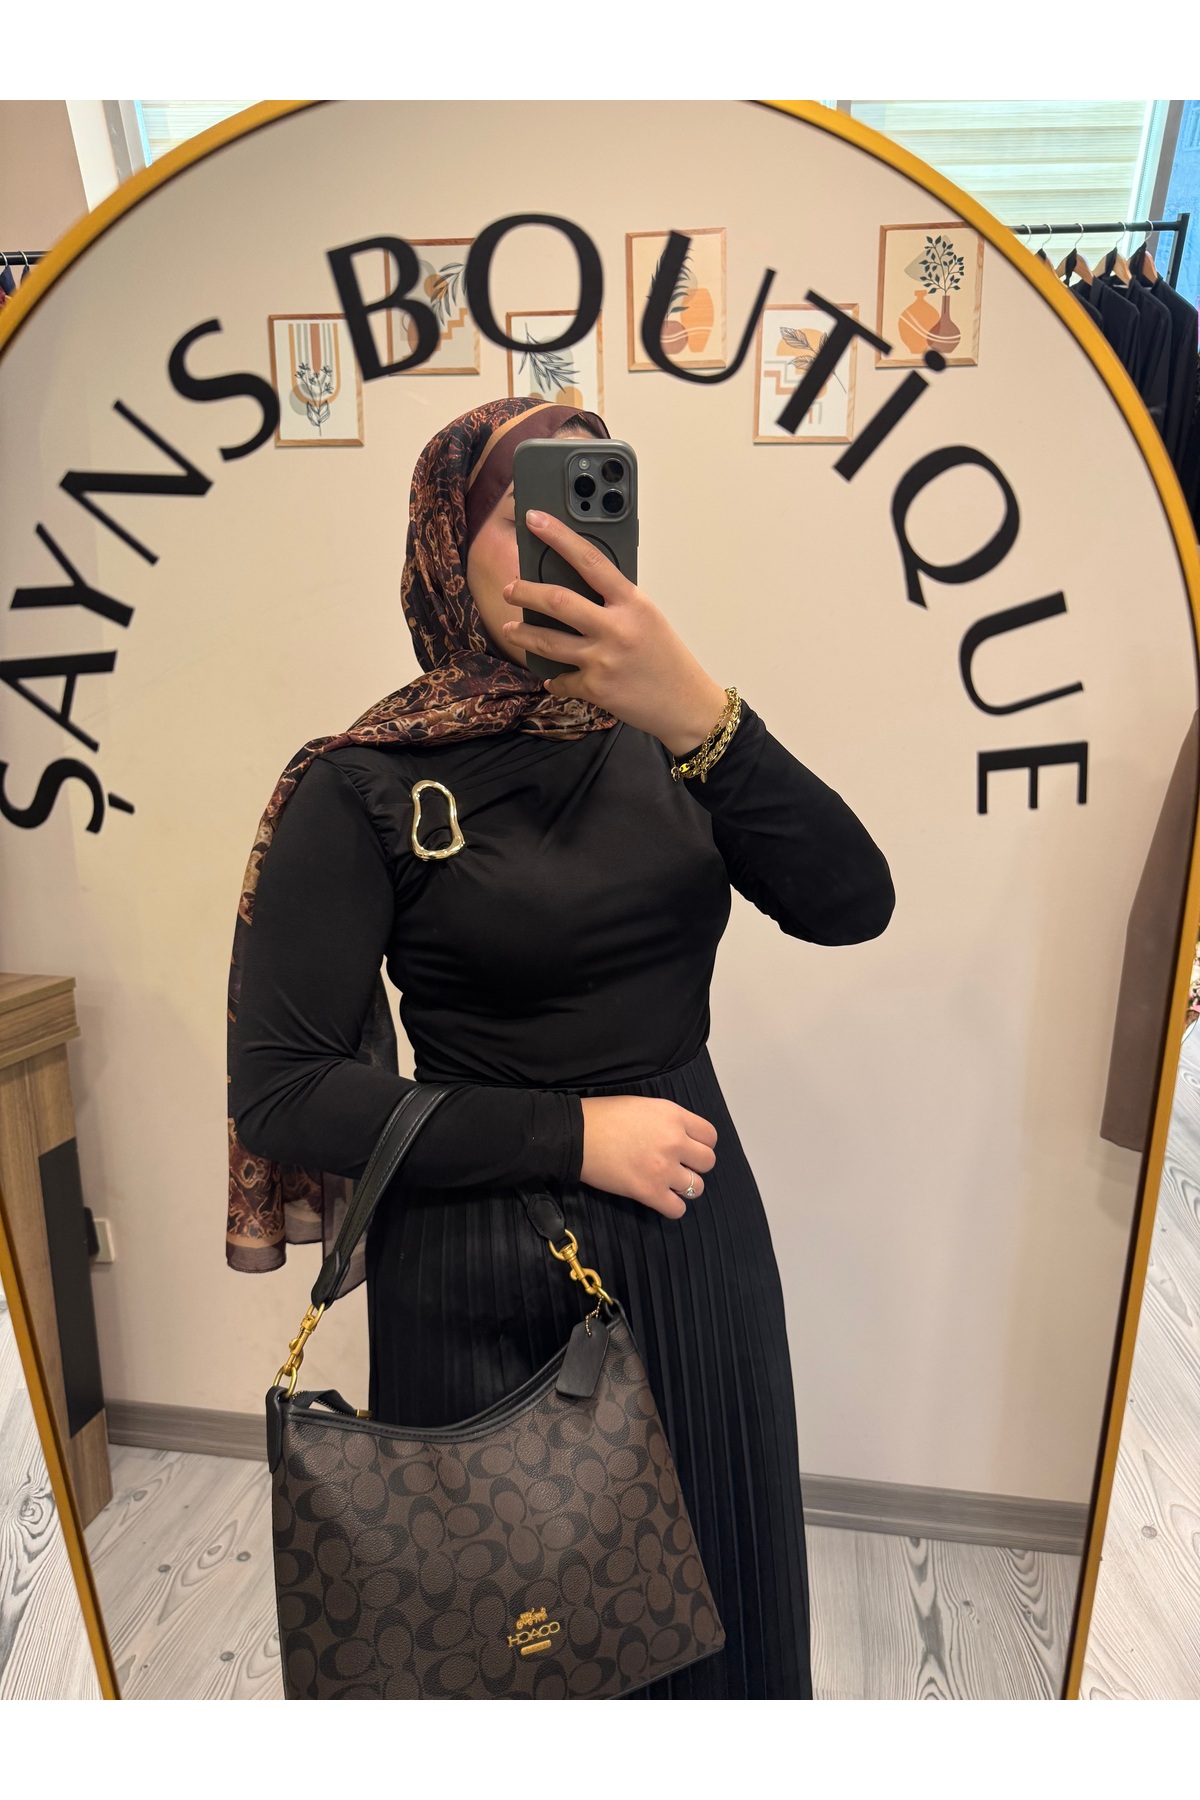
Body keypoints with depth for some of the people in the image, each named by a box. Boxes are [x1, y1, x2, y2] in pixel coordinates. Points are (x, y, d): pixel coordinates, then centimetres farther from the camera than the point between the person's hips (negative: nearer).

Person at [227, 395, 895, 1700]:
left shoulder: (653, 743, -2)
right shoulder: (364, 786, -14)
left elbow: (850, 905, -13)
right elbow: (282, 1090, -15)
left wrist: (697, 713, -28)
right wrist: (575, 1134, -18)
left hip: (697, 1243, 4)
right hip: (484, 1272, -4)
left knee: (712, 1597, 26)